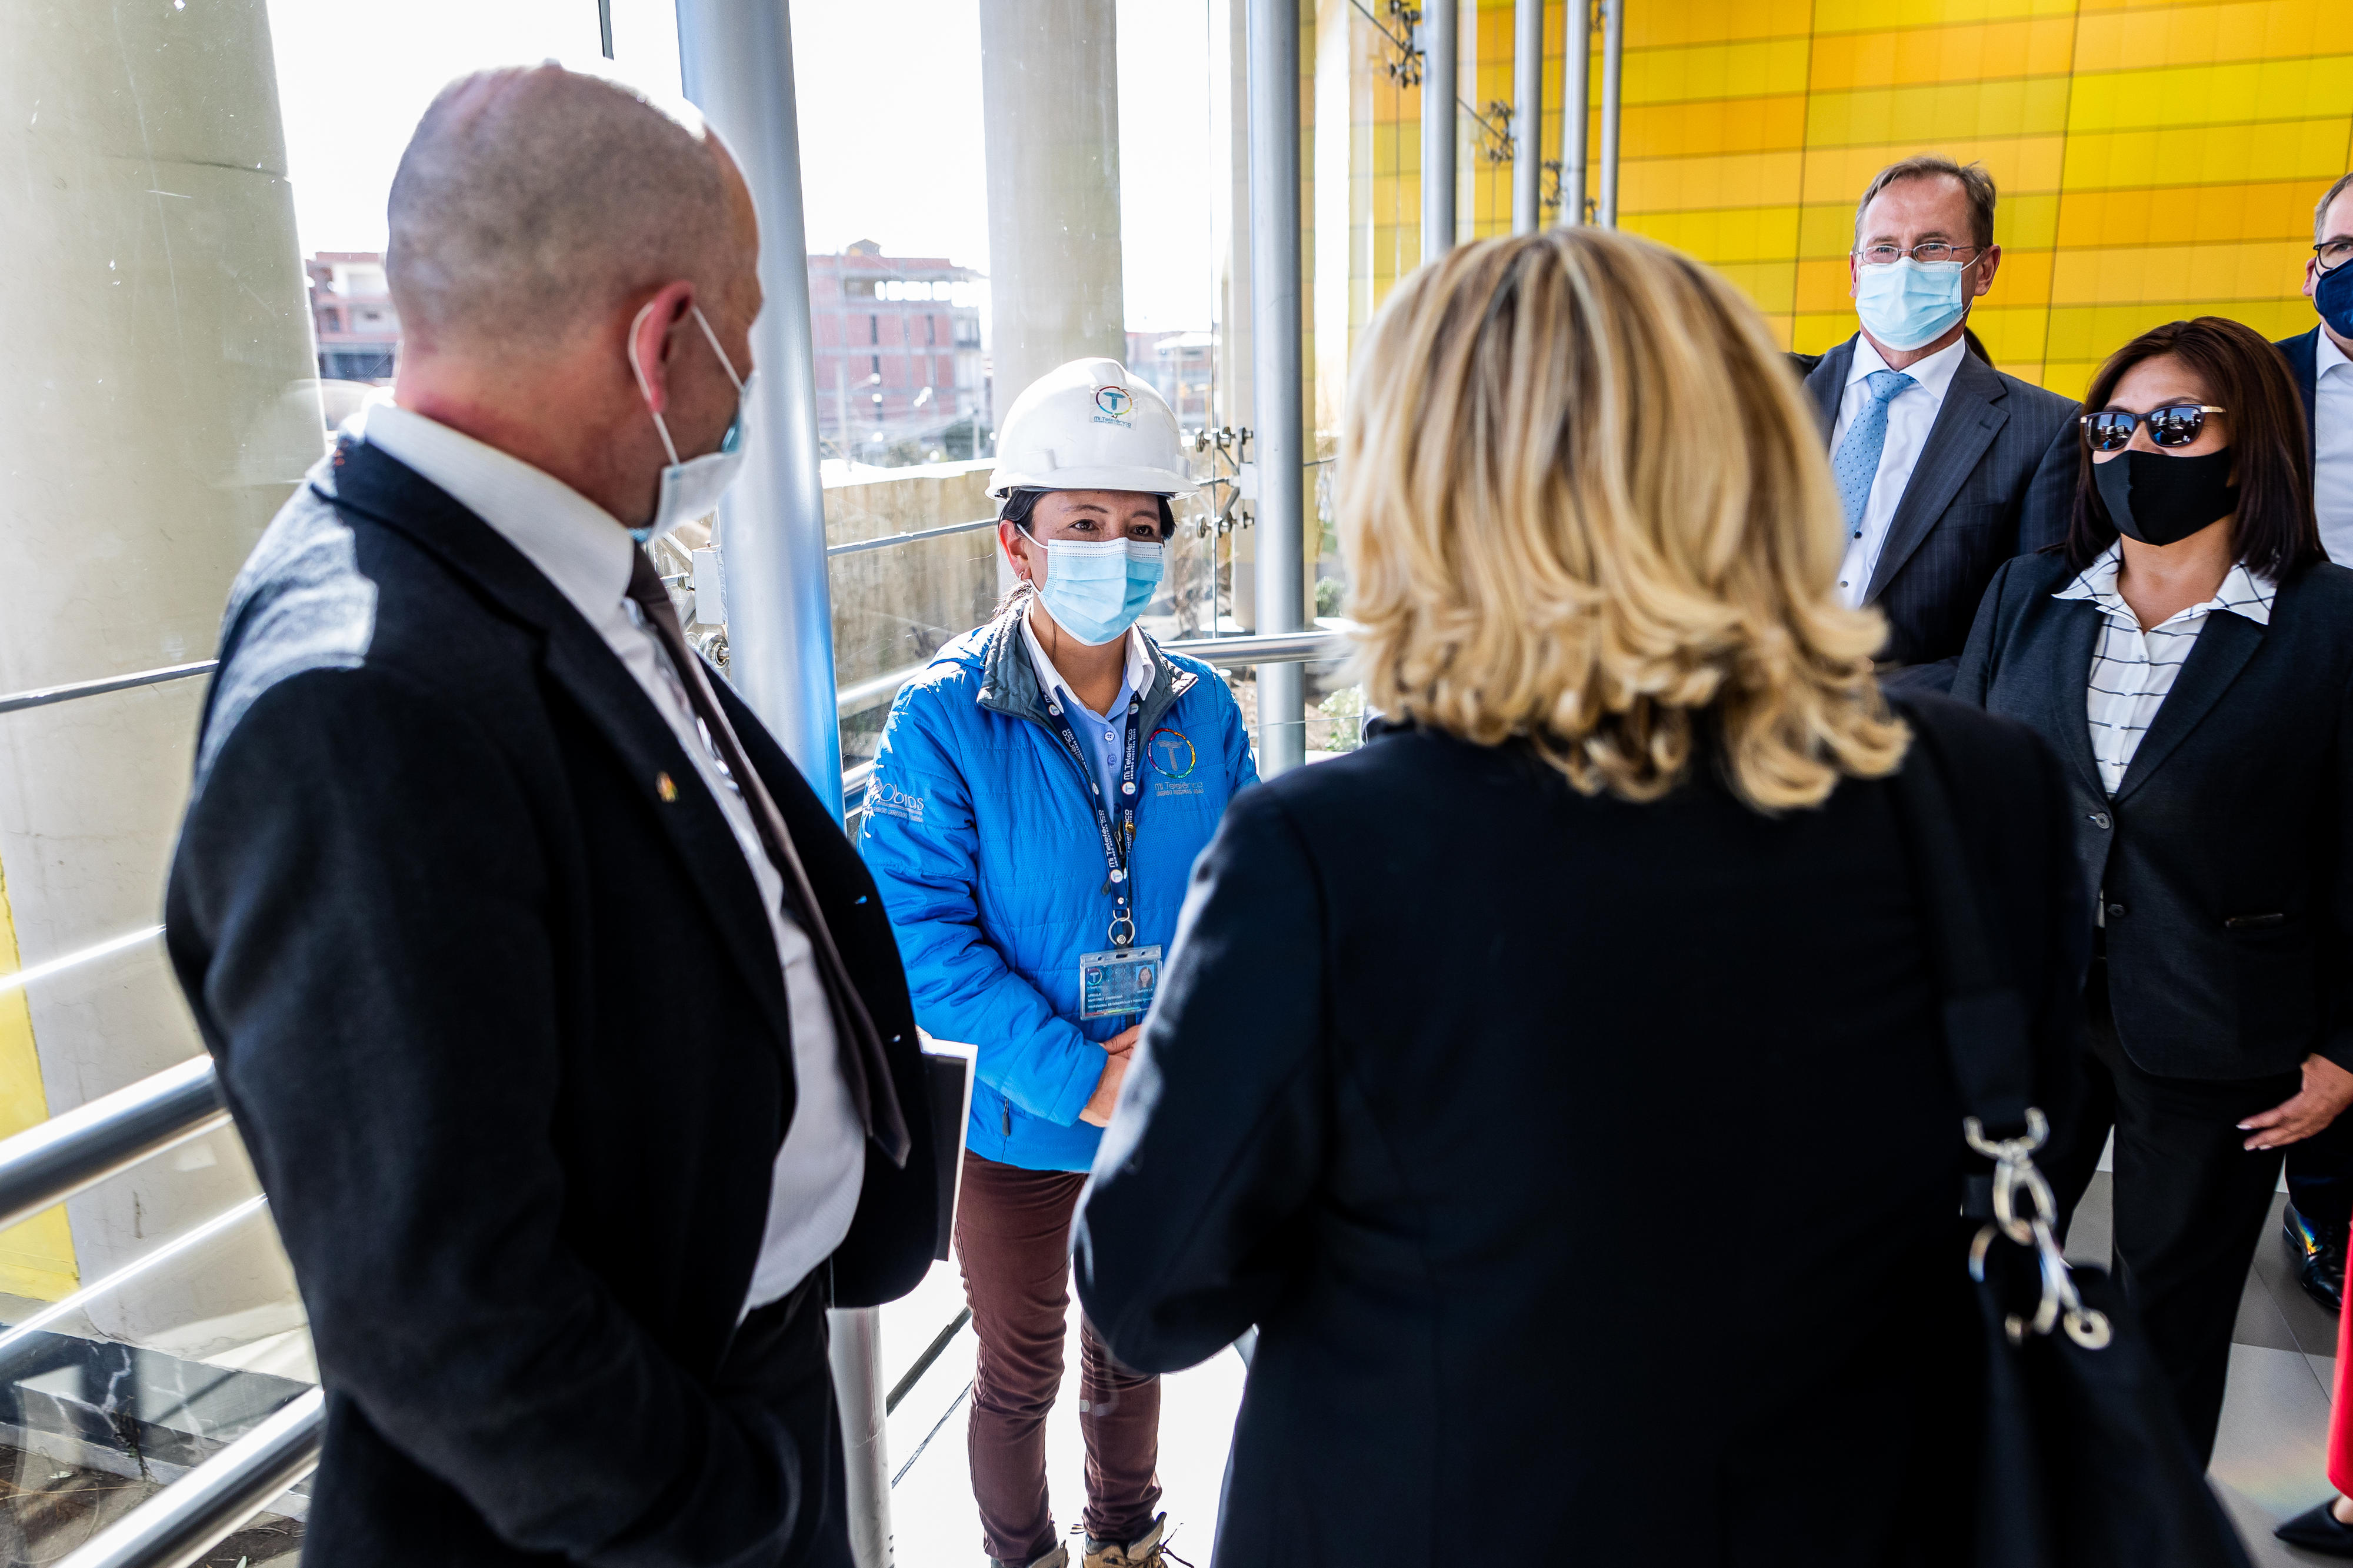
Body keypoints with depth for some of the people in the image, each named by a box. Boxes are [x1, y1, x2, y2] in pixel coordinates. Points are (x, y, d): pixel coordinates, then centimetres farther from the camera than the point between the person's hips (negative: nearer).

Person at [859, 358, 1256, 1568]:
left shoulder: (1198, 709, -5)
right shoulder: (946, 717, -17)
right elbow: (919, 929, -21)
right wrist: (1077, 1076, -25)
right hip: (1017, 1122, -3)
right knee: (1020, 1373, 18)